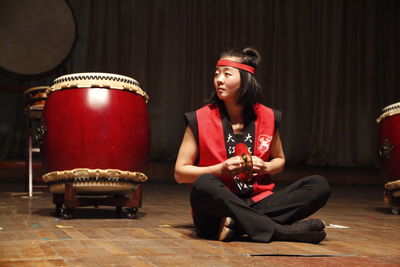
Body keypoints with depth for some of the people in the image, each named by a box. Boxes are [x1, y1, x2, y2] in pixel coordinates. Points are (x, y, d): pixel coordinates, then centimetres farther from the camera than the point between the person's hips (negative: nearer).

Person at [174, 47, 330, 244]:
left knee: (319, 185, -15)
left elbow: (279, 160, 22)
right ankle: (282, 231, -31)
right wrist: (221, 169, -15)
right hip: (217, 206, -3)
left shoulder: (268, 117, 6)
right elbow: (180, 173, 0)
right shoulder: (200, 120, -2)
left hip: (258, 203, 4)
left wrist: (264, 167, -3)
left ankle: (238, 225, -29)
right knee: (204, 184, -37)